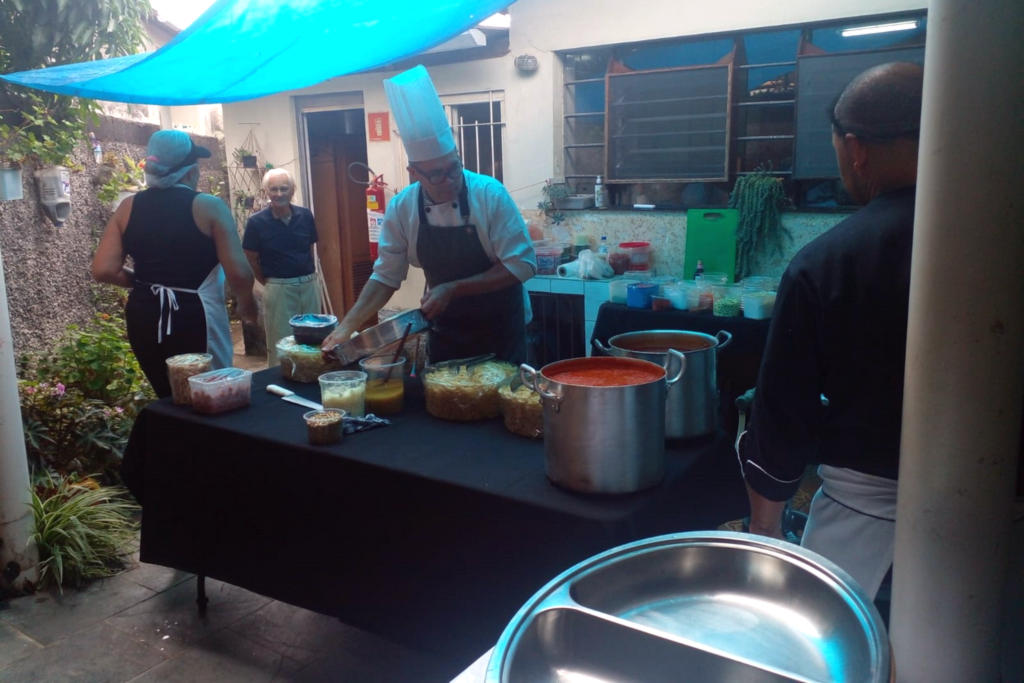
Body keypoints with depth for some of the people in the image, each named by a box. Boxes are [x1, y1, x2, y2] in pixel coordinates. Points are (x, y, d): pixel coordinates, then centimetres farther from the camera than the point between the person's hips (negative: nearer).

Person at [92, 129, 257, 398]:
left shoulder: (128, 207, 3)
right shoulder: (209, 207, -9)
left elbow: (103, 270, -1)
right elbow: (239, 273, -14)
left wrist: (145, 281, 15)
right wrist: (246, 304, 5)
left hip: (144, 318, 5)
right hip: (195, 318, -5)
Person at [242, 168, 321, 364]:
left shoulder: (305, 216, 3)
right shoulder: (256, 222, -7)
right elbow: (251, 260, -1)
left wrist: (309, 276, 8)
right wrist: (268, 283, 1)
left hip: (309, 284, 4)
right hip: (279, 287, -4)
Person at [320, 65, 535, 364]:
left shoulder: (490, 194, -20)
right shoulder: (402, 207, -10)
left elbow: (522, 264, -20)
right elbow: (386, 275, -2)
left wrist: (453, 289, -24)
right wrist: (349, 325, -11)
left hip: (500, 330, -3)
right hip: (446, 331, 3)